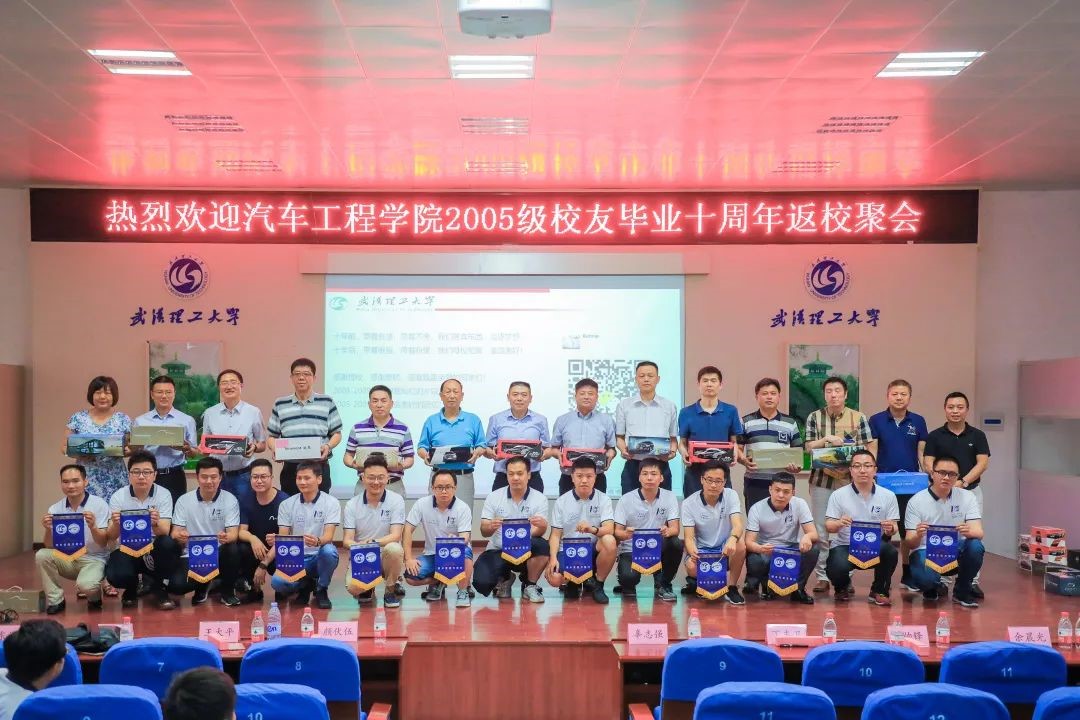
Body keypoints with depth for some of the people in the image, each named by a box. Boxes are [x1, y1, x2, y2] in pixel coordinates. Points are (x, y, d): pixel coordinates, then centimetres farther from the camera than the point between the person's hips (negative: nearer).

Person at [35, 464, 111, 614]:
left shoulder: (99, 505, -9)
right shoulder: (55, 509, 1)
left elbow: (103, 543, -11)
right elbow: (49, 546, -2)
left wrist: (92, 526, -31)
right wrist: (48, 530, -24)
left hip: (94, 559, -4)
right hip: (67, 558, 4)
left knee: (85, 585, -33)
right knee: (42, 555, -23)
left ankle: (94, 596, 5)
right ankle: (56, 600, -6)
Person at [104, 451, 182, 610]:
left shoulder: (164, 495, -8)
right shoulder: (118, 497, -6)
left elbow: (164, 532, -18)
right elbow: (111, 537, -12)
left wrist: (155, 524, -42)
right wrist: (116, 525, -36)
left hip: (153, 551, 0)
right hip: (127, 550, 0)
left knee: (168, 544, -33)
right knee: (116, 575, -31)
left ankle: (158, 587, -4)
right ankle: (131, 588, 9)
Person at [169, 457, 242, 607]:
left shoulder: (230, 500, -5)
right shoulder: (184, 500, -1)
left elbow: (234, 534, -13)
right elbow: (175, 533, -5)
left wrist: (226, 538, -38)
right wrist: (179, 536, -31)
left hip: (219, 555, 0)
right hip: (192, 557, 1)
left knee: (233, 549, -34)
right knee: (176, 585, -27)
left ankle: (228, 591, -4)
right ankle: (202, 586, 13)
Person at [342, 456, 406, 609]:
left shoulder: (396, 500, -6)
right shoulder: (352, 504, -1)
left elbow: (395, 536, -15)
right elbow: (347, 540, -5)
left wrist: (373, 542, -34)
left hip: (386, 557, -1)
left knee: (394, 549, -36)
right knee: (353, 588, -29)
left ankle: (390, 591, -6)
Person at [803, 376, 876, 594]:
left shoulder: (858, 418, 4)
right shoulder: (814, 418, 6)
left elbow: (869, 449, 3)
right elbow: (809, 447, 2)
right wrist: (827, 439, -15)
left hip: (849, 480, -1)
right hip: (822, 480, 1)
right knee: (821, 531, 3)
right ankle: (822, 576, 10)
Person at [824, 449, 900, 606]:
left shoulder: (888, 496, 2)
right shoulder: (838, 495, 0)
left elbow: (894, 527, 2)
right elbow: (829, 526, -2)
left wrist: (890, 529, -23)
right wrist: (839, 523, -26)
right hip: (844, 546, -1)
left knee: (890, 551, -33)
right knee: (837, 568, -32)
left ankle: (879, 592, -3)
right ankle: (842, 587, 11)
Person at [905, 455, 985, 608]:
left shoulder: (967, 497, -3)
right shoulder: (916, 501, -8)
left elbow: (978, 532, -13)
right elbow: (910, 543, -10)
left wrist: (969, 531, -38)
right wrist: (918, 536, -35)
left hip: (956, 552, 3)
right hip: (926, 552, -2)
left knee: (975, 546, -30)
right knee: (925, 578, -35)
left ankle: (962, 591, -3)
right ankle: (933, 588, 7)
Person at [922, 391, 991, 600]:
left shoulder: (977, 435, 5)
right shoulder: (934, 436, 3)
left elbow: (983, 463, -2)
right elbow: (928, 464, -3)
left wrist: (963, 482, -16)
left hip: (971, 491, 1)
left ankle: (972, 581, 6)